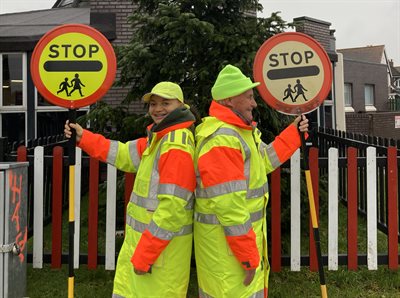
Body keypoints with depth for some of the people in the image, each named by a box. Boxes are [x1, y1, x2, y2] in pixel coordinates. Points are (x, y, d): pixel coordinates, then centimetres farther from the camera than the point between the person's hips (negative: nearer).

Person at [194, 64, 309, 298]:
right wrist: (248, 256, -23)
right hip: (226, 241, -10)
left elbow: (265, 160, 22)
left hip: (245, 233, 11)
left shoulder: (239, 130, 10)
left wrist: (294, 132, 14)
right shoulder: (221, 139, -24)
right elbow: (229, 205, -27)